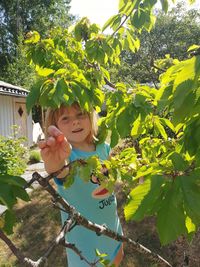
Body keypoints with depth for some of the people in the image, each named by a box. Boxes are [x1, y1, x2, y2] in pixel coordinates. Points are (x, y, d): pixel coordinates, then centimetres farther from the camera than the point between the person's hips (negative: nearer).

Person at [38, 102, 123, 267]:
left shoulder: (102, 147, -10)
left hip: (111, 223, 5)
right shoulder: (66, 154, -26)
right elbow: (61, 171, -50)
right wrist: (55, 163, -72)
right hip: (84, 234, -5)